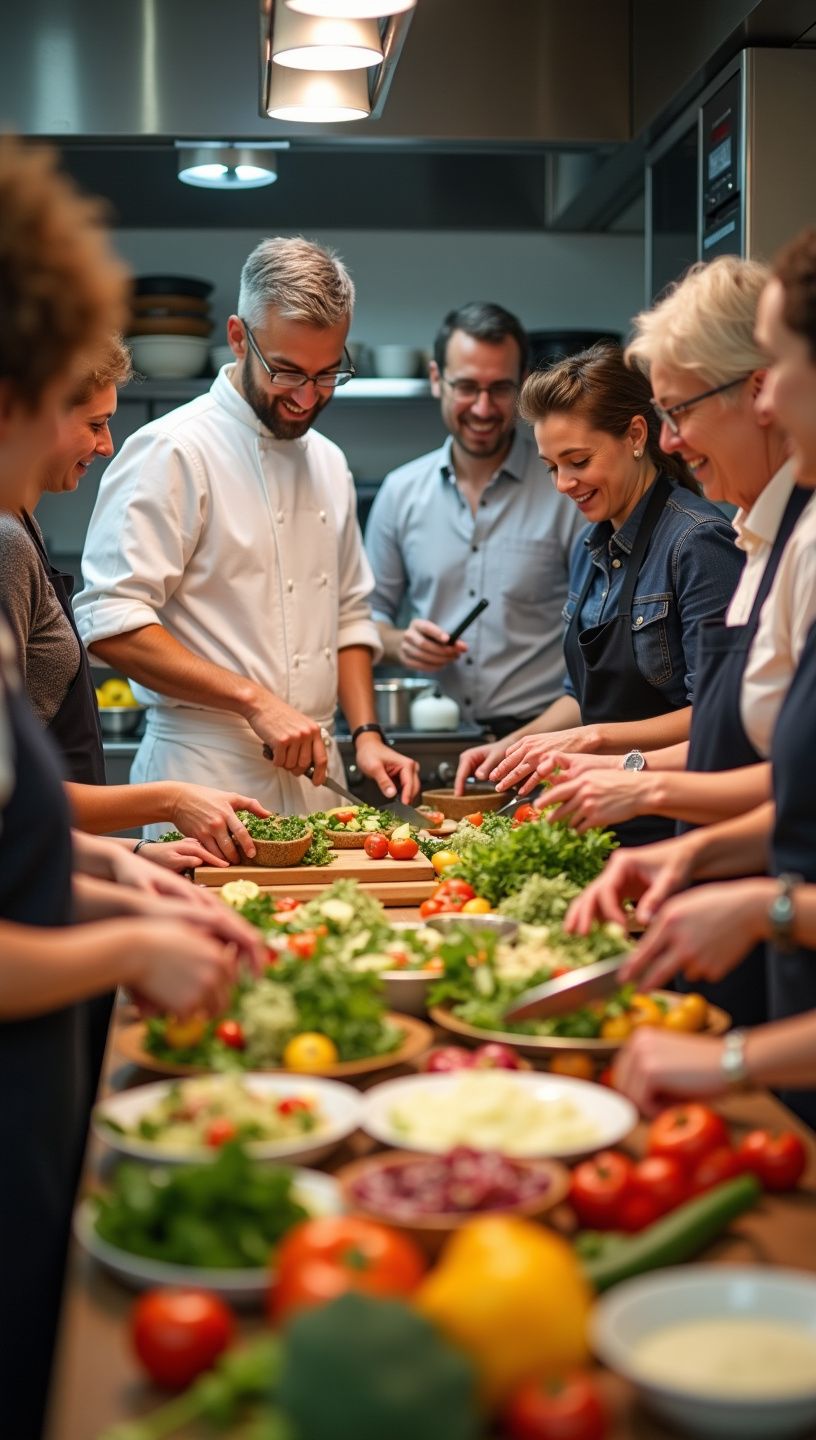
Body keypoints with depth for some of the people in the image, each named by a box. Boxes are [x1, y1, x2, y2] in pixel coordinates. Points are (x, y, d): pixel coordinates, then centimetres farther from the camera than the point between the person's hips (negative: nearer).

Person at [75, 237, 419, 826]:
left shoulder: (328, 462, 13)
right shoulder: (173, 452, -11)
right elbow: (111, 624, -19)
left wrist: (367, 734, 5)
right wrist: (255, 701, -21)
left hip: (316, 775, 7)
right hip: (210, 779, -7)